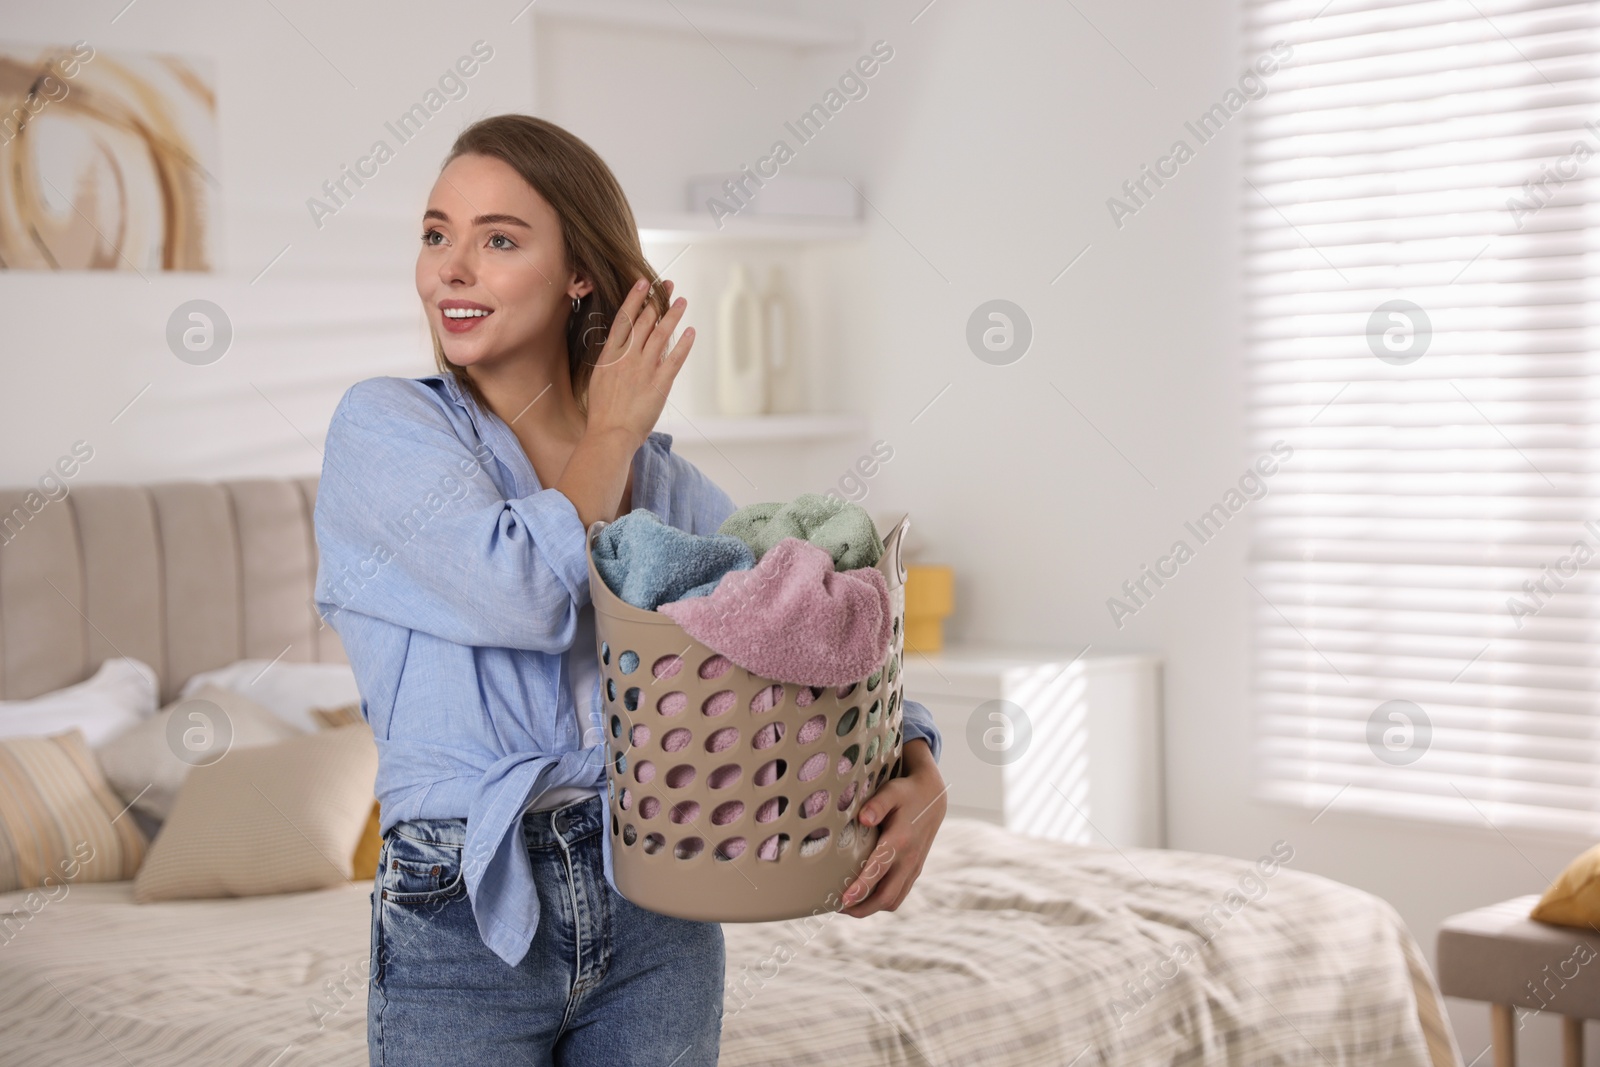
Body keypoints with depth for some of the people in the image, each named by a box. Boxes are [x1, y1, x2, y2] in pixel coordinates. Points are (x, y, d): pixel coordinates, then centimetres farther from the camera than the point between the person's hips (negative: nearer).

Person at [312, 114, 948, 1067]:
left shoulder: (663, 479, 7)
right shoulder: (384, 427, -4)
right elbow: (526, 592, -20)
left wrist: (919, 770, -13)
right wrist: (615, 430, -4)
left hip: (657, 911, 4)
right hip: (465, 911, -3)